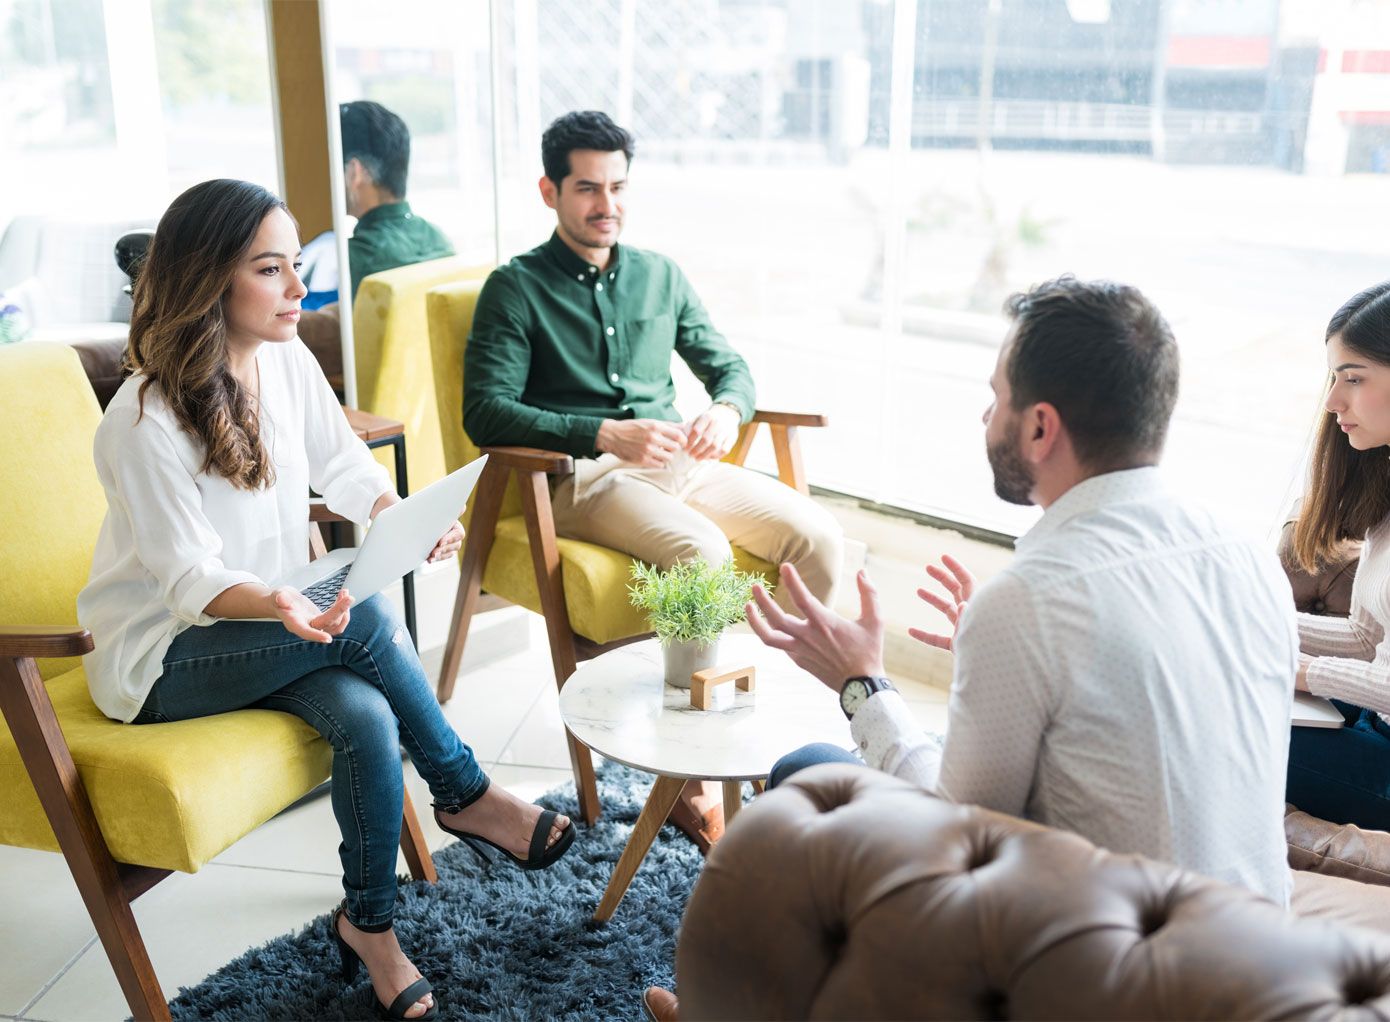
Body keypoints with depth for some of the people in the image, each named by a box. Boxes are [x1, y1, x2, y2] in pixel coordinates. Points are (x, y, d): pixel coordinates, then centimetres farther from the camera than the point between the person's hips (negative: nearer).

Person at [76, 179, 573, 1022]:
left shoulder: (288, 361, -4)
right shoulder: (146, 423, -24)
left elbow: (349, 471, 3)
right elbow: (190, 580, -23)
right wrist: (278, 603, -43)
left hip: (269, 629, 6)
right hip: (161, 659, -5)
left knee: (368, 719, -26)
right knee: (366, 617, -29)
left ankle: (370, 924, -5)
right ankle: (466, 796, -6)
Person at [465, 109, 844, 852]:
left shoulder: (660, 276, 20)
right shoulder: (516, 288, 4)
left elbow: (728, 365, 24)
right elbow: (485, 412, -8)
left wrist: (726, 410, -3)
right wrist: (605, 435, -20)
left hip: (681, 461, 5)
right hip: (582, 478, -5)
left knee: (818, 536, -20)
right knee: (701, 551, -36)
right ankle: (692, 780, -24)